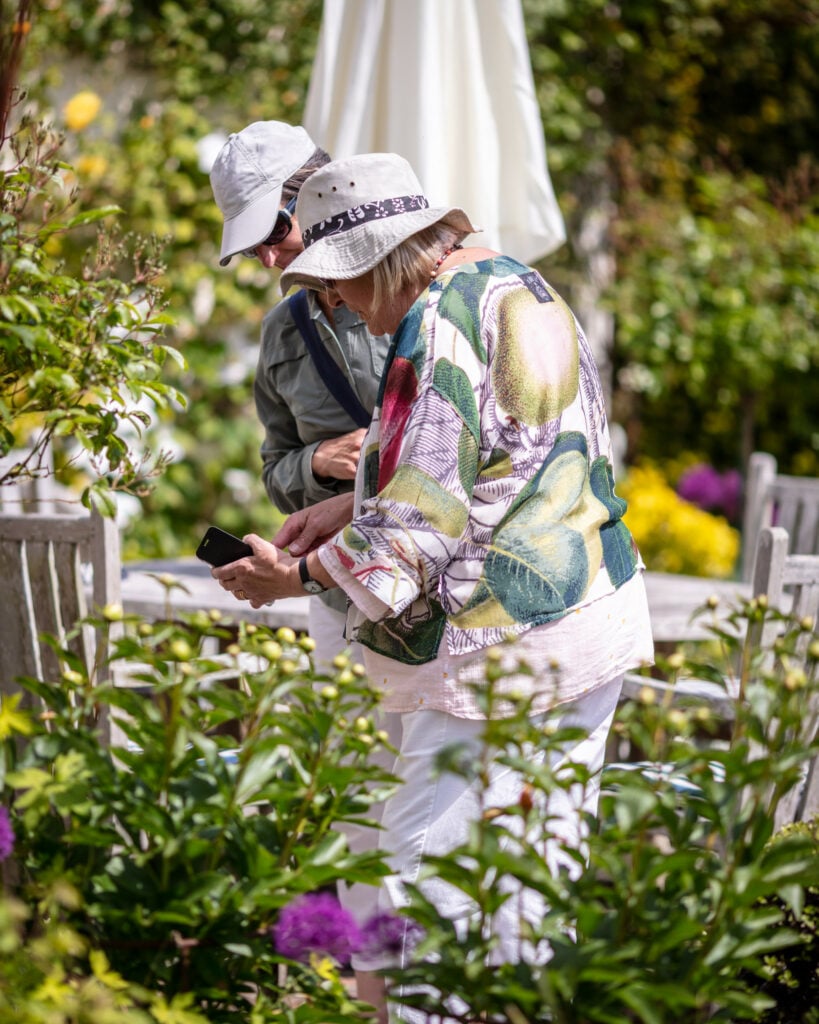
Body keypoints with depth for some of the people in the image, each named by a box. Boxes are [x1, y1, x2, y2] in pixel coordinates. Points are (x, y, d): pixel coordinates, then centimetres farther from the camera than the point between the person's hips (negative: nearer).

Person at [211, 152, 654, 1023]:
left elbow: (415, 531, -18)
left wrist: (298, 575, -5)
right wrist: (351, 503, 14)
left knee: (424, 880, -5)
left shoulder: (437, 330, -18)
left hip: (503, 650, -10)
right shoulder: (517, 283, 12)